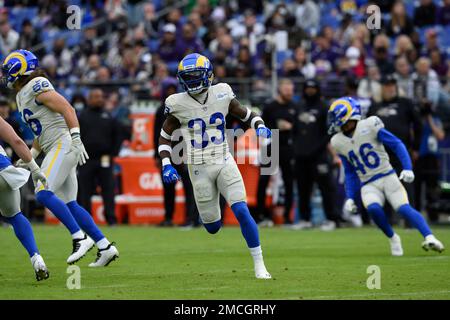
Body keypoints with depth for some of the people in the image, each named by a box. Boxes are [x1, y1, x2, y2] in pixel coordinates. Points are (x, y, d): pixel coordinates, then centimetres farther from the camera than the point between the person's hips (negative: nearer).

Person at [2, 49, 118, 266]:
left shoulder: (37, 87, -9)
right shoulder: (22, 96, 20)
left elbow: (67, 109, -17)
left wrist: (76, 139, -25)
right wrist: (30, 157, 22)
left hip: (63, 145, -10)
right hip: (57, 150, 10)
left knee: (44, 193, -20)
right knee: (69, 204, 6)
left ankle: (80, 238, -18)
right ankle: (105, 247, 8)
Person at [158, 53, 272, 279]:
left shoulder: (222, 95, -2)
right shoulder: (178, 104, -6)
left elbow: (247, 115, 11)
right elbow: (165, 137, 5)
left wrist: (260, 127, -10)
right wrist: (166, 165, -7)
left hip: (224, 163, 1)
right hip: (200, 168, -1)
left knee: (242, 212, -16)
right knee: (212, 227, 3)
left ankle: (259, 265, -7)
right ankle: (206, 215, 44)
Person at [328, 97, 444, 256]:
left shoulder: (369, 126, -6)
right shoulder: (339, 143, 7)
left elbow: (396, 144, -5)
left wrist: (407, 168, -16)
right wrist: (350, 198, 9)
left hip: (387, 177, -2)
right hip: (368, 186, 2)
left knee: (403, 208, -25)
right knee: (373, 208, -28)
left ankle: (429, 238, -32)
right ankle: (393, 238, -6)